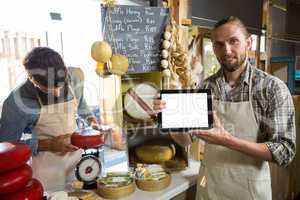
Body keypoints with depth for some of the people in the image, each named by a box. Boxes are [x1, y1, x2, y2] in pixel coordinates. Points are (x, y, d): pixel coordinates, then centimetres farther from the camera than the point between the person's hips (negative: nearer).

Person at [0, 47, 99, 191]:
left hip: (77, 153, 4)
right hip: (47, 165, -3)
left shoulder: (75, 76, -14)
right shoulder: (17, 102, -24)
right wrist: (49, 145, -22)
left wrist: (89, 118, -9)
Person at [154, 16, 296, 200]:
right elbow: (186, 139, -2)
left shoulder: (273, 88, -14)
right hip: (209, 185, 3)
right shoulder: (205, 87, -5)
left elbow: (285, 151, -16)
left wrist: (227, 140, -28)